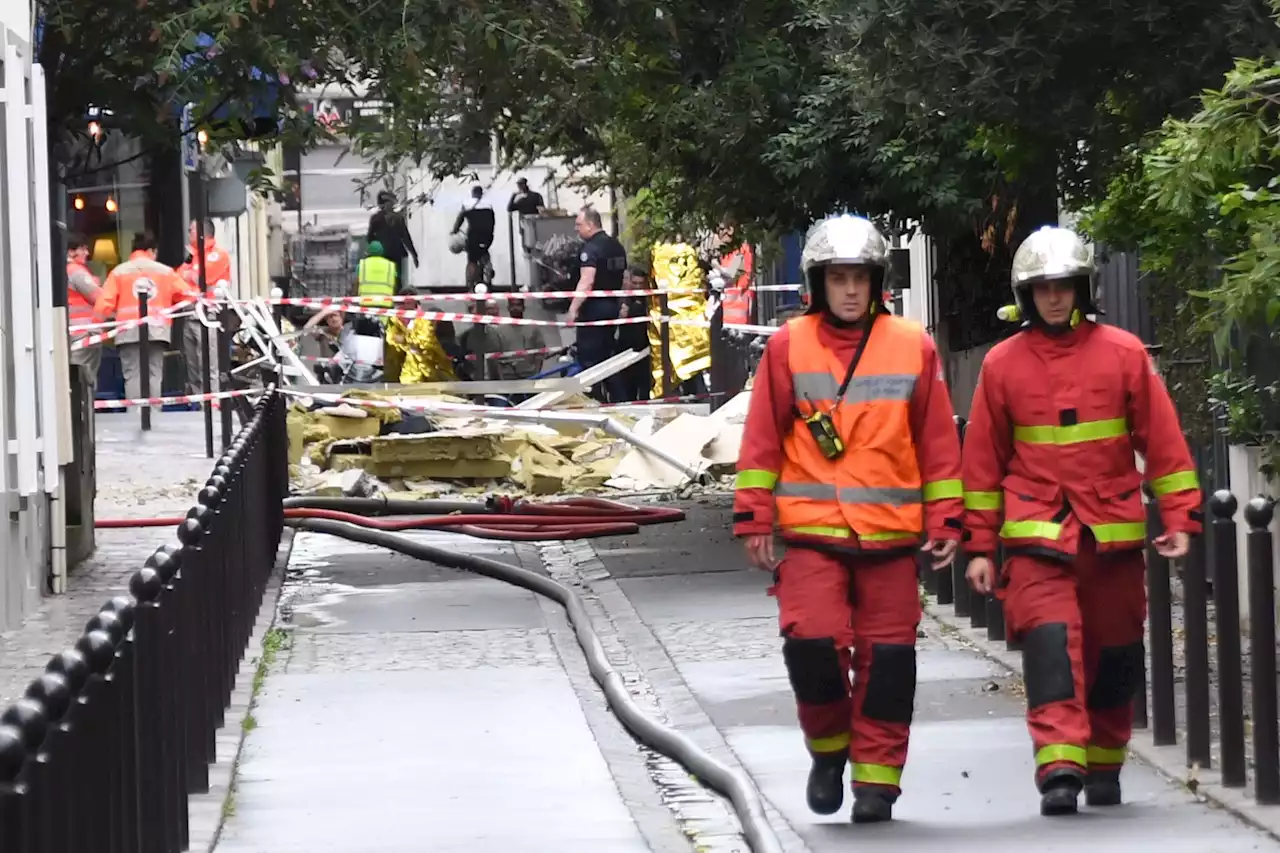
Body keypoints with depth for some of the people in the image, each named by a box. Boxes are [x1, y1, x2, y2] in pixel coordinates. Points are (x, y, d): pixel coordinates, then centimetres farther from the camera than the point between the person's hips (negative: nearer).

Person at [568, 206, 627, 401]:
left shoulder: (591, 248, -15)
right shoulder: (617, 246, 12)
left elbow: (587, 281, -25)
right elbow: (624, 278, 19)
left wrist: (573, 308, -25)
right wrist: (621, 303, 27)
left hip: (593, 307, -9)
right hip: (612, 307, 9)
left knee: (589, 358, -4)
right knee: (609, 355, 16)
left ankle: (596, 400, -5)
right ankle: (618, 398, 16)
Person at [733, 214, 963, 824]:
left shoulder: (913, 348, 5)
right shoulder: (788, 347, 3)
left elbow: (938, 442, 9)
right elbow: (761, 441, 5)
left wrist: (944, 521, 6)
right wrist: (754, 519, 2)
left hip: (890, 532, 1)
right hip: (810, 531, -1)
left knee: (886, 656, 1)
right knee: (812, 641, -13)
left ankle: (876, 777, 11)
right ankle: (828, 747, 12)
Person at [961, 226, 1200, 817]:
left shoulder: (1123, 353, 3)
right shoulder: (1002, 364, 4)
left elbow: (1161, 439, 5)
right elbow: (983, 460, 9)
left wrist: (1179, 516, -1)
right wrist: (979, 545, 7)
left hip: (1114, 532, 1)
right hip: (1036, 532, -1)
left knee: (1114, 652, 8)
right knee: (1050, 641, -17)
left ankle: (1103, 764, 24)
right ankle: (1059, 767, -25)